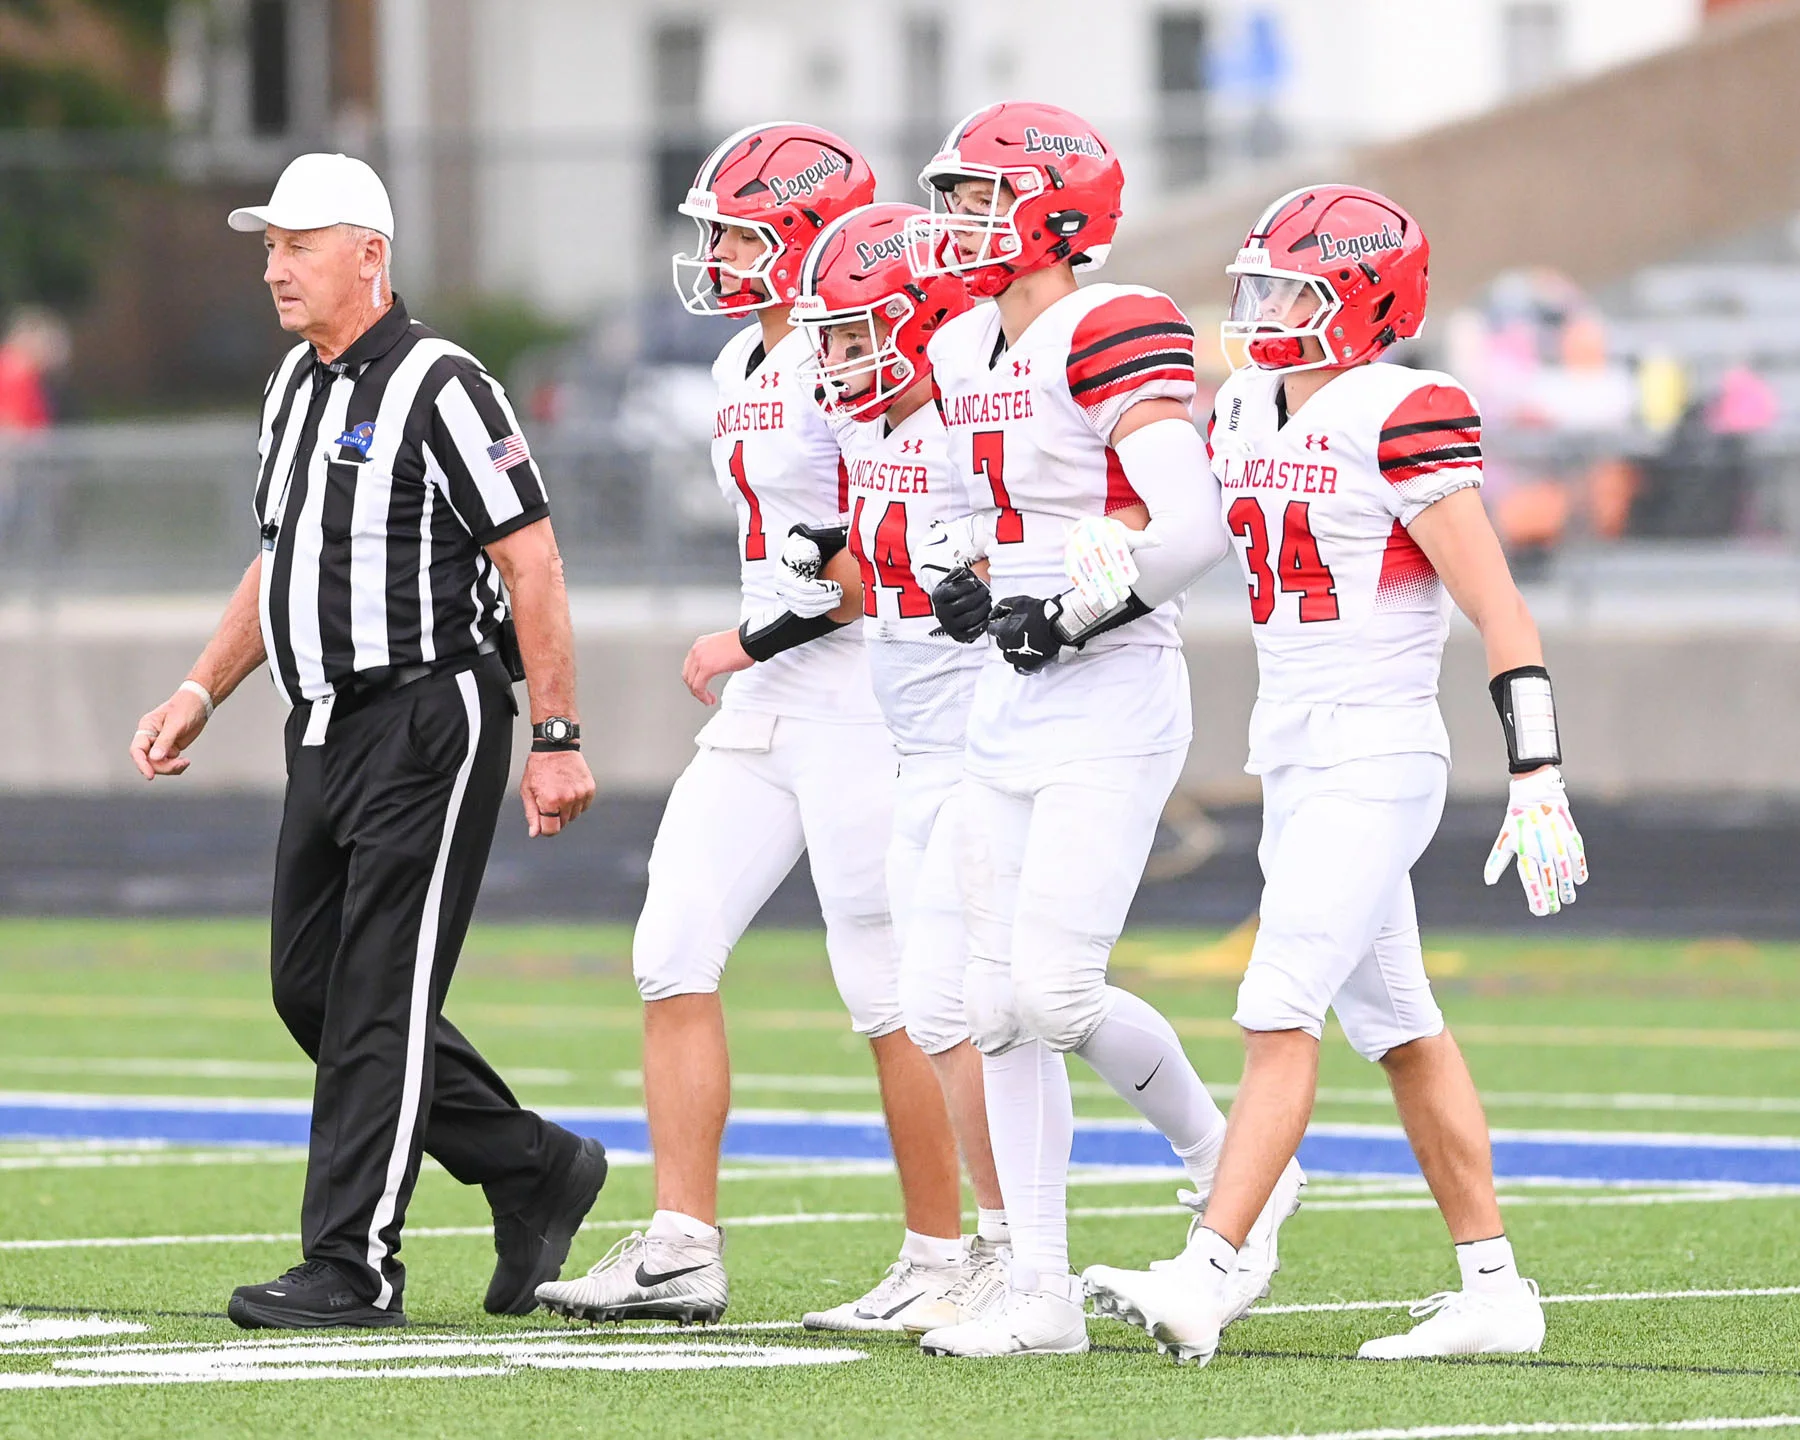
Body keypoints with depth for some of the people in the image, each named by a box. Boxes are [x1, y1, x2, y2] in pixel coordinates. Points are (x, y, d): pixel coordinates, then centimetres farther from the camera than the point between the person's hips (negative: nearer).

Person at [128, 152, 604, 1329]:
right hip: (329, 731, 9)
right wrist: (202, 691, 16)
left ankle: (354, 1266, -4)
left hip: (430, 719, -9)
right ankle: (534, 1171, 22)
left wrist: (559, 739, -16)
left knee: (379, 1000, -8)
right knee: (313, 986, 10)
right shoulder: (295, 387, 14)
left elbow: (531, 563, -14)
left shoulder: (440, 389, -13)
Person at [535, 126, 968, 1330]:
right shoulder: (748, 369, 15)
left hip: (860, 707, -10)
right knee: (675, 956, 3)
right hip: (766, 713, 10)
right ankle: (684, 1251, 5)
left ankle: (947, 1261, 6)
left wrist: (759, 641, -17)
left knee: (894, 994, -3)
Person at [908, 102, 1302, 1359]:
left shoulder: (1114, 337, -14)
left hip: (1112, 699, -9)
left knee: (1054, 992, -15)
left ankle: (1229, 1163, 10)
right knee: (1001, 1006, 4)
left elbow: (1193, 526, -23)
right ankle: (1041, 1294, 8)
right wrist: (975, 588, 7)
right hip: (1012, 705, 9)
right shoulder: (969, 354, 13)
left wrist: (1071, 611, -16)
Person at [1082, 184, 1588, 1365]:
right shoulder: (1246, 415, 10)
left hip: (1376, 763, -9)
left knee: (1281, 1012, -15)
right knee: (1399, 1031, 10)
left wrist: (1538, 780, -19)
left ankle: (1203, 1282, -20)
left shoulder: (1402, 421, -14)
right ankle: (1495, 1291, 16)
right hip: (1293, 762, 9)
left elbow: (1502, 613, -15)